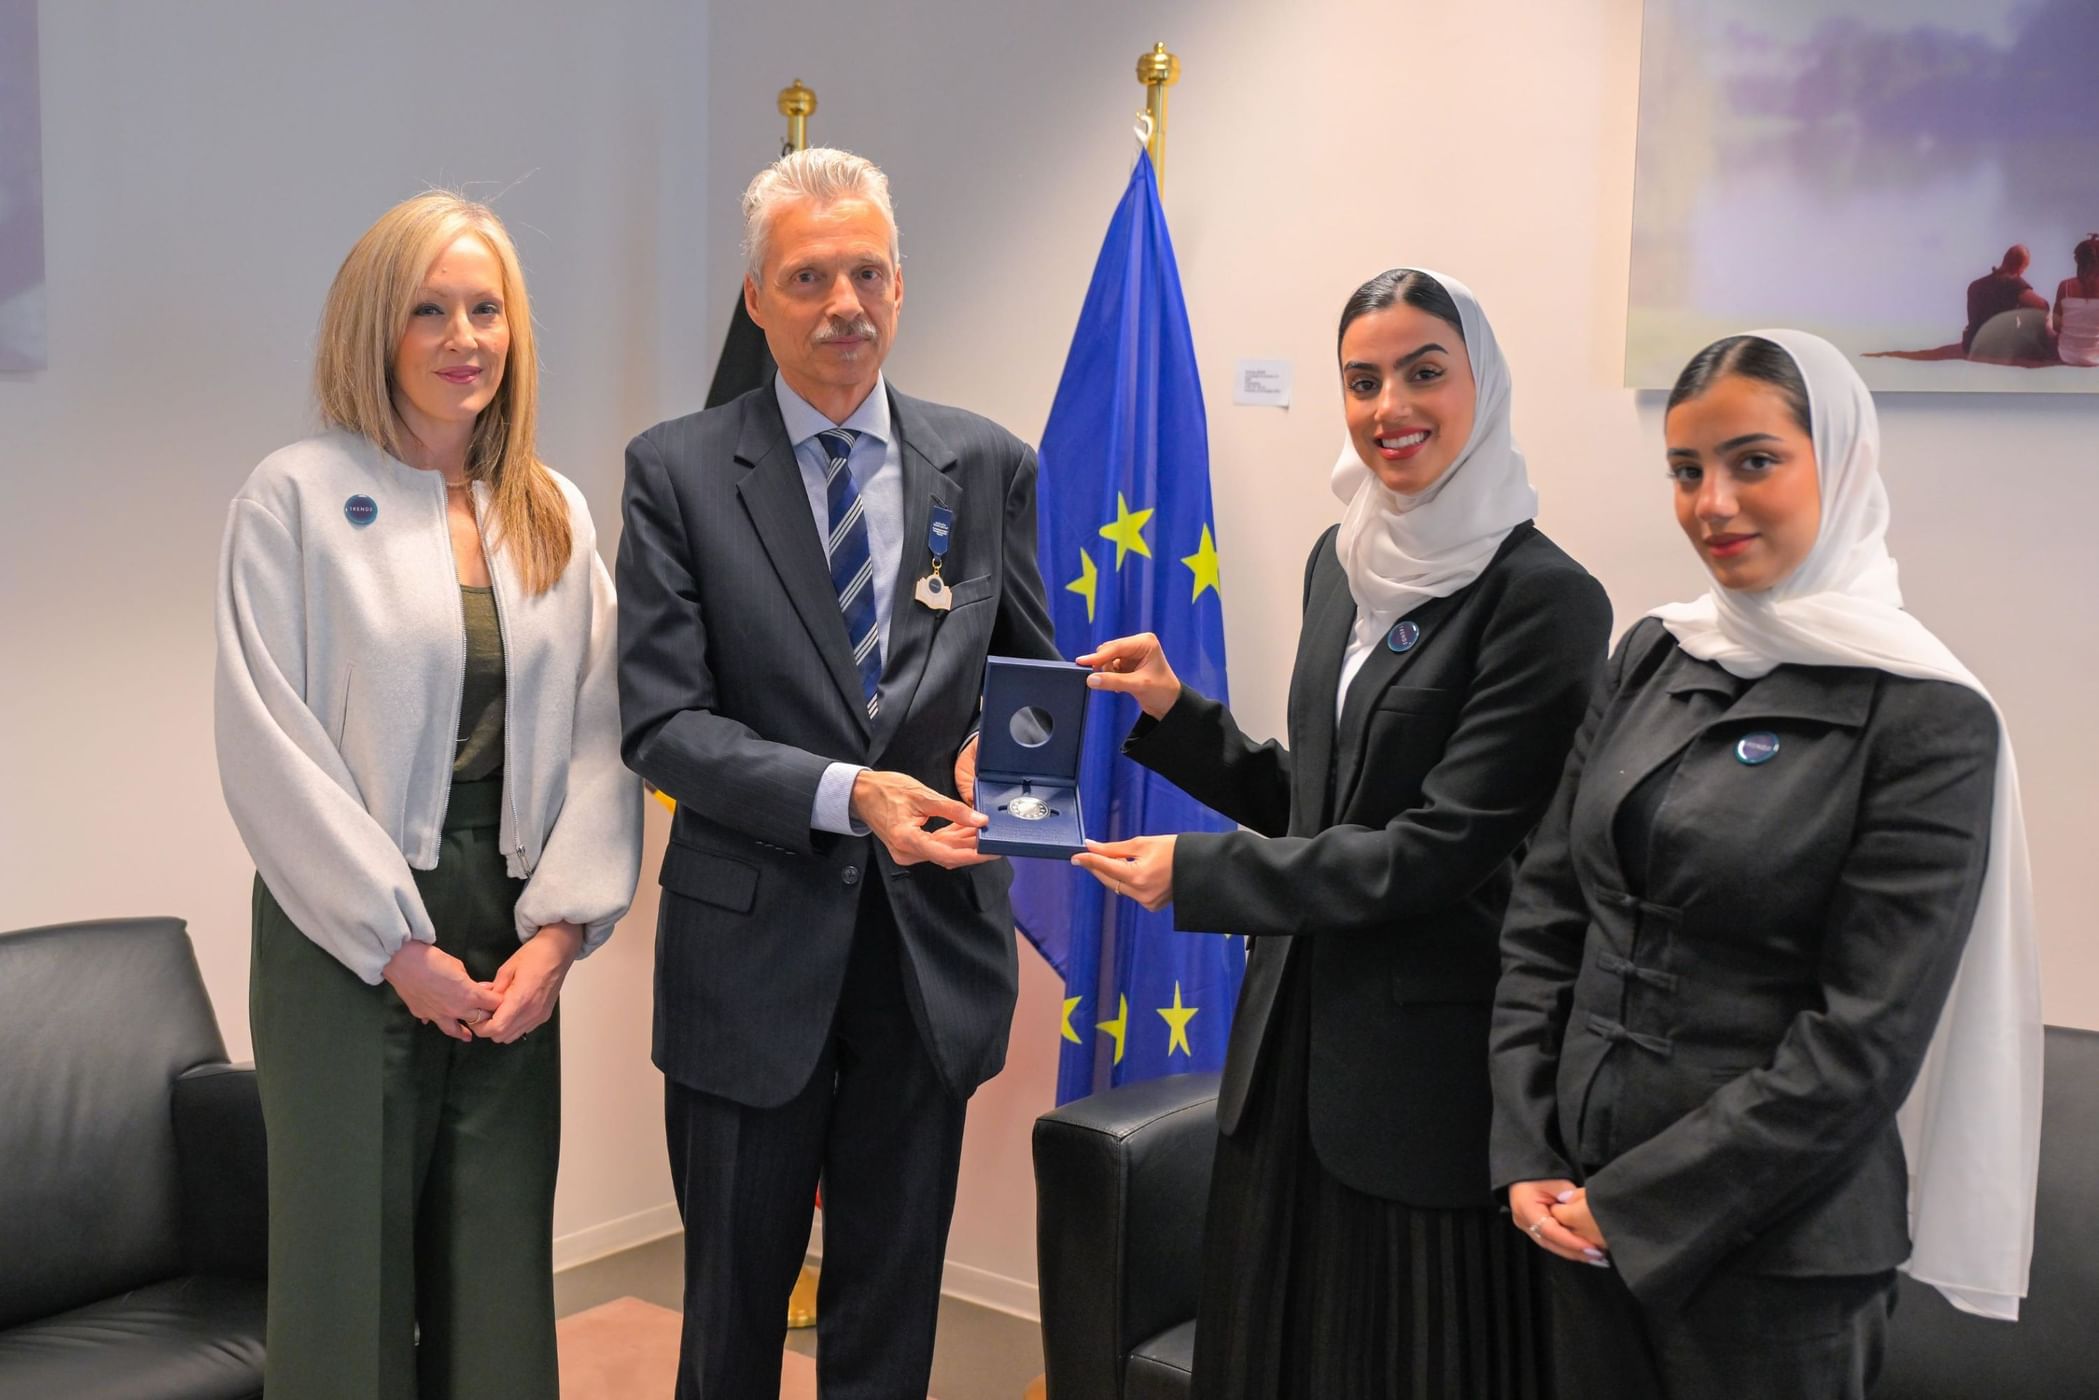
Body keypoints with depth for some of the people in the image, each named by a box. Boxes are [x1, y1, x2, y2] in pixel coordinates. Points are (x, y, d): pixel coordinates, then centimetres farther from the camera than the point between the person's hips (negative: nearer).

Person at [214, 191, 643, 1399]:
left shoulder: (558, 515, 9)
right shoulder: (297, 497, -4)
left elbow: (598, 732, 5)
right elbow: (268, 742, -9)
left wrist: (559, 927, -6)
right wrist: (398, 946, -11)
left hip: (515, 951, 4)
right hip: (351, 947, -3)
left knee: (502, 1269, 8)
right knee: (353, 1264, 4)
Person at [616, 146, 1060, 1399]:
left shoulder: (987, 465, 2)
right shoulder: (679, 472, -5)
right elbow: (662, 723, -11)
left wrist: (1000, 746, -13)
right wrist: (847, 794, -24)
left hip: (934, 942, 2)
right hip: (755, 951, -2)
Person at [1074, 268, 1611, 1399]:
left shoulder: (1542, 597, -14)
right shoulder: (1339, 563, 9)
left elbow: (1439, 849, -18)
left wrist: (1199, 871, -15)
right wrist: (1173, 711, 3)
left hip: (1428, 1067, -7)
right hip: (1295, 1035, 7)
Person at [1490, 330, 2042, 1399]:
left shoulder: (1928, 722, -12)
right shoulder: (1652, 657, 4)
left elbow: (1864, 1041, -15)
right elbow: (1543, 917, 5)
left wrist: (1635, 1202, -13)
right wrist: (1529, 1156, -3)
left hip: (1773, 1244, -4)